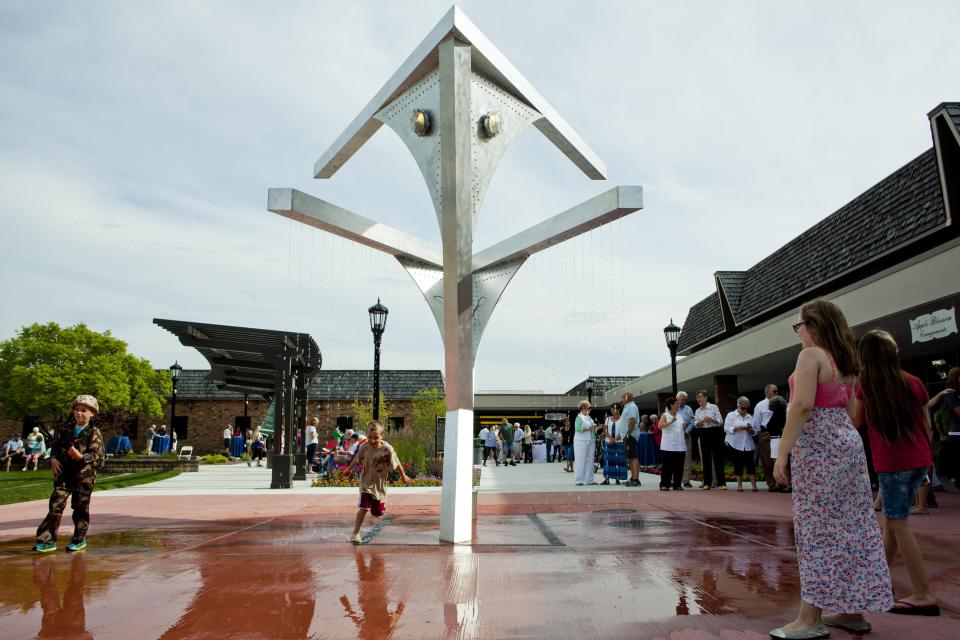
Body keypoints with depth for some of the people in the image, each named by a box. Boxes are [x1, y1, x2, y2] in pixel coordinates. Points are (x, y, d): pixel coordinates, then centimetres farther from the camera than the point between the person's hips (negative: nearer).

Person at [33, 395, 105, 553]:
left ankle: (80, 540, 20)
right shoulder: (66, 430, 10)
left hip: (84, 475, -4)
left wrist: (80, 456, -32)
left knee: (80, 507, 7)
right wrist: (53, 459, -2)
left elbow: (95, 454, -13)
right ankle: (48, 540, 3)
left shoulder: (94, 433, -5)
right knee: (56, 505, -2)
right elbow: (55, 446, 18)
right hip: (64, 473, 4)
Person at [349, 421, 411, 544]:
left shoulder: (387, 449, -22)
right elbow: (357, 459, 5)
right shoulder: (365, 447, -16)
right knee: (363, 508, -18)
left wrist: (403, 476, 2)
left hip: (380, 484, 1)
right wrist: (349, 469, 18)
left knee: (378, 513, 15)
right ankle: (356, 534, -6)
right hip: (366, 483, -1)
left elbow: (396, 463, -8)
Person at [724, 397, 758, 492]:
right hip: (735, 444, -2)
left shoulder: (750, 417, 14)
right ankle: (739, 485, 9)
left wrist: (751, 430, -9)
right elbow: (726, 428, -6)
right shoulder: (731, 415, 4)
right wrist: (738, 428, -20)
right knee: (738, 464, 1)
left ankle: (753, 485, -2)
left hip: (748, 444, 2)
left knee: (750, 464, -4)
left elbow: (755, 431, 14)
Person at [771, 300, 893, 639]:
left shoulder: (812, 355, -11)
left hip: (818, 446, -9)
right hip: (848, 442, 9)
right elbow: (848, 410, 18)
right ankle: (853, 610, 21)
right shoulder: (844, 360, 16)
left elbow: (802, 405, -21)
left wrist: (782, 452, -19)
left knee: (817, 529, -6)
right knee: (850, 526, 12)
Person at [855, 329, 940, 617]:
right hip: (918, 461, 6)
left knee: (899, 524, -1)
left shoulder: (866, 386, -6)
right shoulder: (913, 382, 3)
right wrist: (923, 453, 22)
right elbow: (927, 427, 9)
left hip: (891, 464, -6)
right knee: (892, 520, 17)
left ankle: (923, 595, -3)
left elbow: (854, 422, 5)